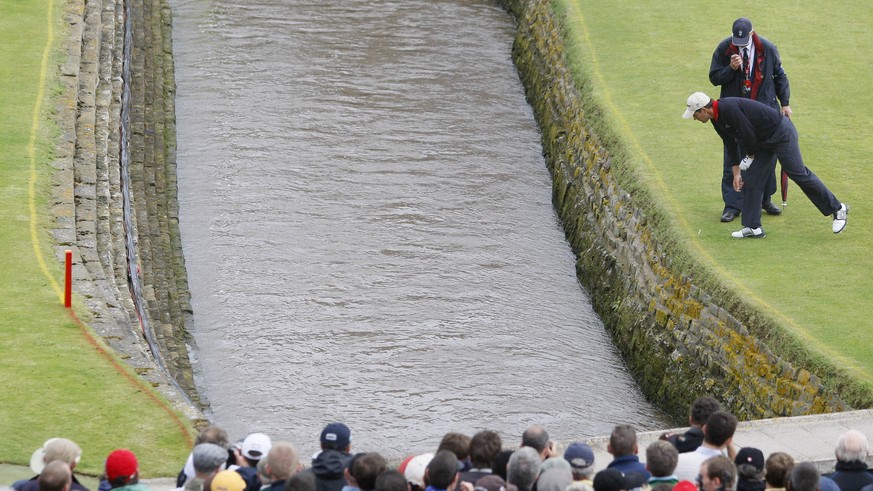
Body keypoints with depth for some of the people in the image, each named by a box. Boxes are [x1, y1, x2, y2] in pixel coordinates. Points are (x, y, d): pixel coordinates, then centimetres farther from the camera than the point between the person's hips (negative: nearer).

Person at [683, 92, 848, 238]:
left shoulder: (729, 108, -27)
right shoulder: (717, 119, 5)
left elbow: (748, 135, -25)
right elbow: (731, 145, 17)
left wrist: (749, 157, -6)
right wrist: (736, 173, 17)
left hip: (781, 133, -10)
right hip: (762, 140, 10)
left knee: (799, 173, -6)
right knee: (750, 179, 6)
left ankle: (837, 209, 5)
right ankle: (753, 228, 10)